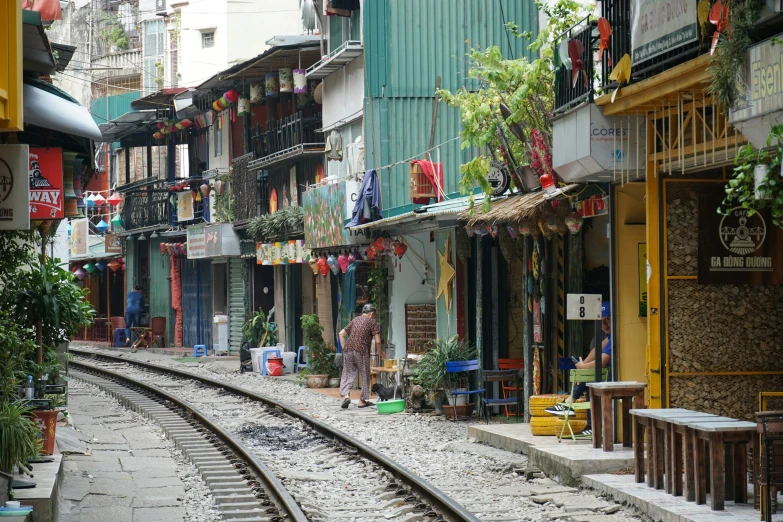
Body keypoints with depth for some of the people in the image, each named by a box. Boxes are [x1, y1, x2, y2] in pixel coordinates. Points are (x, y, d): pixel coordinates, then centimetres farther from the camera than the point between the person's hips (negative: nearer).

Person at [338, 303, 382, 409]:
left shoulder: (355, 320, 20)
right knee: (365, 376, 10)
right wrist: (380, 352, 13)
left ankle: (345, 395, -13)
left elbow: (341, 334, 17)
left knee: (348, 374, 8)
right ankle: (362, 400, 13)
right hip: (362, 351, -4)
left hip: (348, 350, 4)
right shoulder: (372, 322, 4)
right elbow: (377, 341, -2)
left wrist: (344, 348, 16)